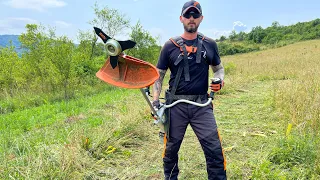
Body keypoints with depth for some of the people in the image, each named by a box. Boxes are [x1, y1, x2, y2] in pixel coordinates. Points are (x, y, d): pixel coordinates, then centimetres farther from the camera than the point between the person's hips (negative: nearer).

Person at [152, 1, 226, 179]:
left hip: (202, 105, 1)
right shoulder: (170, 46, 3)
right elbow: (159, 75, 5)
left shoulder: (210, 44, 7)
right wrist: (155, 100, -6)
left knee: (215, 150, -3)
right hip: (175, 105, 0)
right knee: (171, 149, 13)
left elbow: (219, 67, 19)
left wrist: (219, 79, -4)